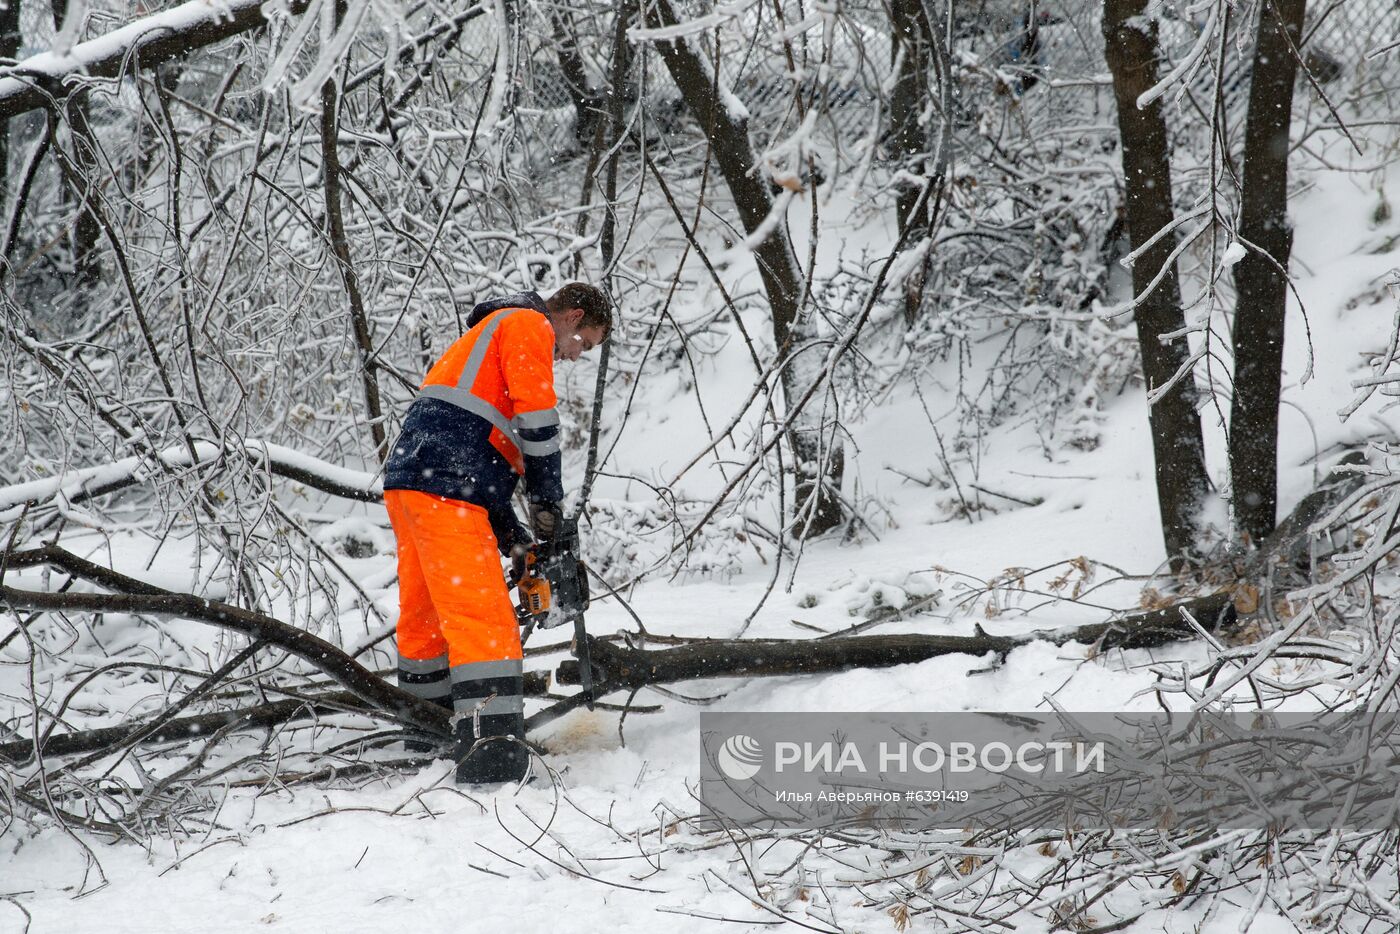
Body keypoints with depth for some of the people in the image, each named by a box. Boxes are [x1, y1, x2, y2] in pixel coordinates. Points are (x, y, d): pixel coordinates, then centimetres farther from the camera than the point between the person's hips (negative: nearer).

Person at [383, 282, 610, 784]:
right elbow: (536, 417, -9)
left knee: (426, 620, 18)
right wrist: (548, 501, -1)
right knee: (483, 618, -17)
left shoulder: (489, 336, 33)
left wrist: (510, 534, 22)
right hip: (444, 488, -10)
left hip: (410, 483, 10)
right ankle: (491, 746, -27)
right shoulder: (529, 325, 4)